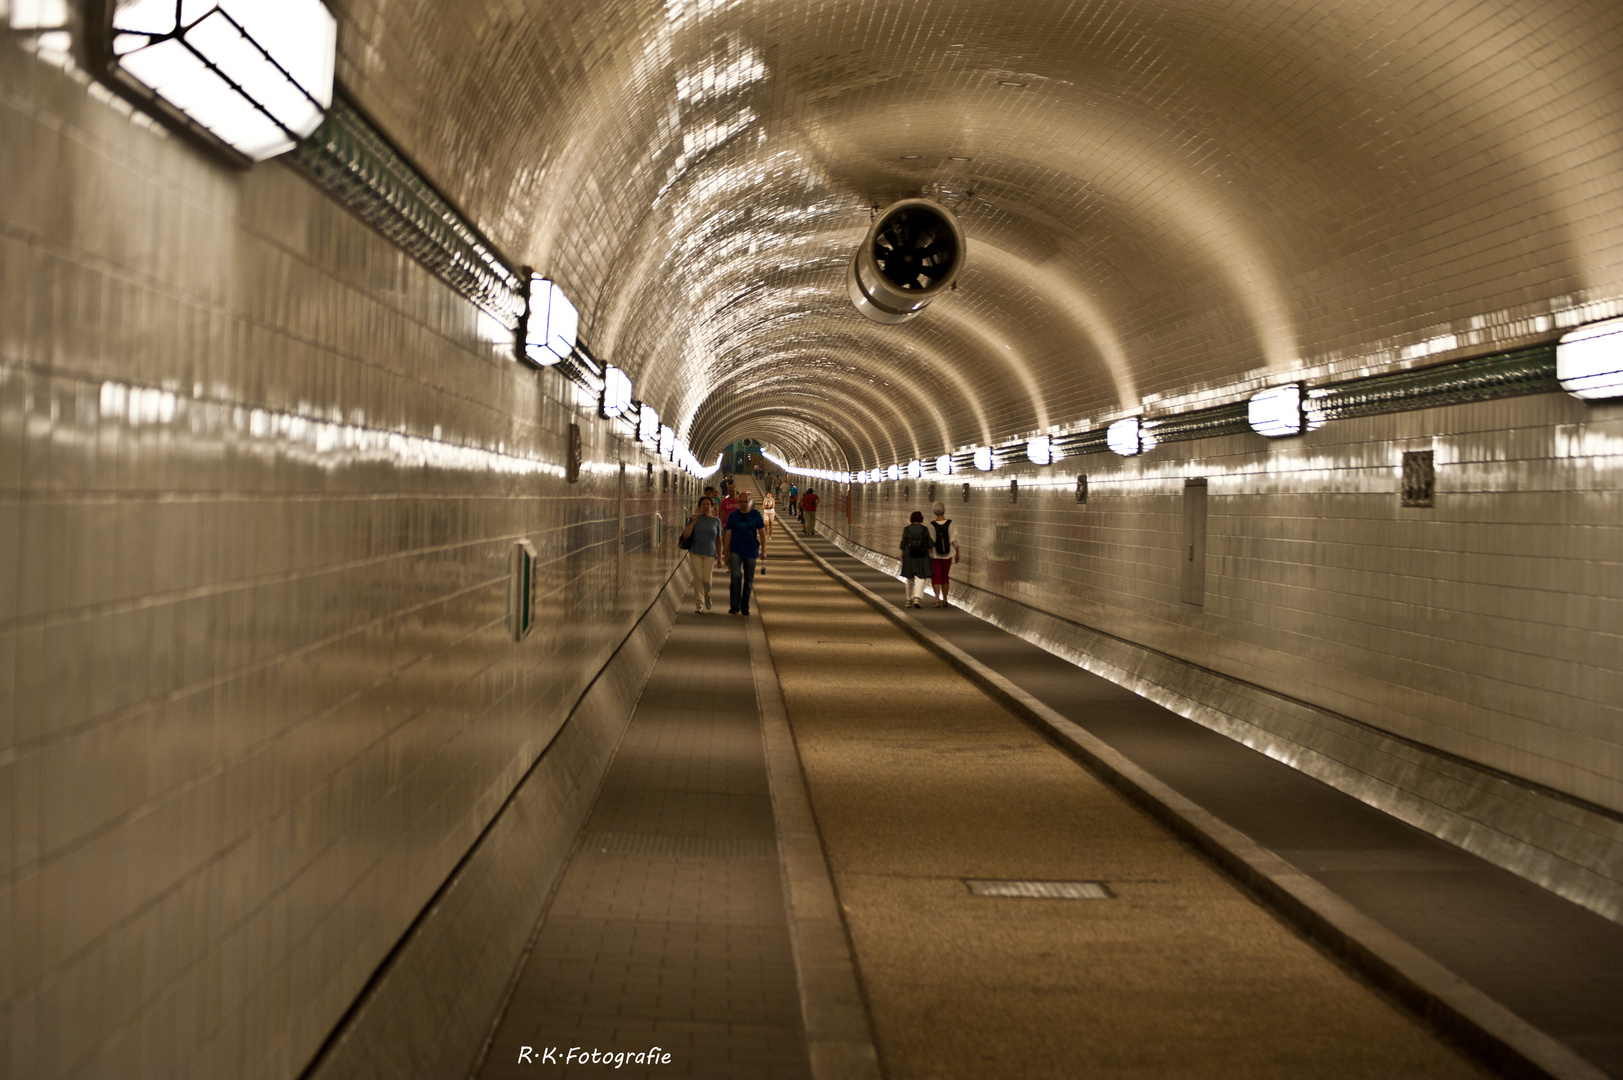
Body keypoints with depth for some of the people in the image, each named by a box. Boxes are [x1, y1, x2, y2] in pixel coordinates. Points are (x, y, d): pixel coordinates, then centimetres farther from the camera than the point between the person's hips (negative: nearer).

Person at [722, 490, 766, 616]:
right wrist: (726, 552, 1)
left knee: (749, 580, 7)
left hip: (751, 552, 1)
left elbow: (761, 532, 7)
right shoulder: (733, 515, 1)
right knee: (736, 576, -18)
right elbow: (728, 534, 4)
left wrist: (763, 550, 3)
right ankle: (735, 606, -14)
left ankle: (745, 607, 18)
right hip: (736, 551, -1)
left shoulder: (756, 514, 1)